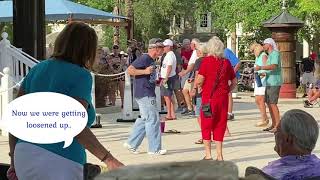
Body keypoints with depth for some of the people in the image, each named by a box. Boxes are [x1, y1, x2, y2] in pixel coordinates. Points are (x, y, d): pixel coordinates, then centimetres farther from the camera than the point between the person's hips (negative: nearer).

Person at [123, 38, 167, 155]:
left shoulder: (151, 60, 15)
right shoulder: (144, 58, -15)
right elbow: (130, 70, -20)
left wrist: (156, 82, 17)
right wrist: (145, 71, -24)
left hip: (148, 94, 10)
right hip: (145, 95, -10)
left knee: (145, 119, 14)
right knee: (153, 120, -4)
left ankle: (131, 144, 19)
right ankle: (154, 149, 3)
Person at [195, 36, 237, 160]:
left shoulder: (207, 61, -9)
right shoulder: (226, 62, 2)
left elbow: (199, 81, -12)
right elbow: (234, 82, 8)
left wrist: (197, 85, 9)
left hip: (208, 98, -3)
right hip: (223, 98, 3)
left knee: (206, 125, 9)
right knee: (220, 125, 11)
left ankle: (208, 154, 8)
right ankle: (219, 155, 10)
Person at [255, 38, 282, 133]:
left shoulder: (275, 54, -11)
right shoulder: (270, 55, 21)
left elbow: (274, 66, -26)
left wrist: (261, 67, -34)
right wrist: (264, 73, 12)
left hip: (274, 83, -10)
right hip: (269, 82, 10)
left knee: (273, 103, -12)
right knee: (269, 103, 10)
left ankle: (278, 125, -11)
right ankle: (273, 125, 15)